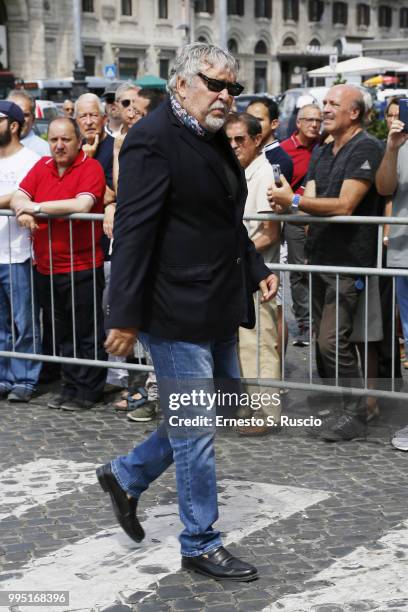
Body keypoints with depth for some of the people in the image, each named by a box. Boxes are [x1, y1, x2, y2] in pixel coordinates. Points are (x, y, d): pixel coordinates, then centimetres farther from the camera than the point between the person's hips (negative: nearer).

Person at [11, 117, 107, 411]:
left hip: (82, 268, -6)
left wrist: (37, 206, -16)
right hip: (47, 268, 6)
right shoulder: (41, 167, 9)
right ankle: (70, 387, 28)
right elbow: (18, 198, 6)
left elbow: (82, 205, -24)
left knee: (87, 334, 3)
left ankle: (88, 391, 15)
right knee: (63, 333, 16)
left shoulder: (91, 168, -10)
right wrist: (24, 210, -19)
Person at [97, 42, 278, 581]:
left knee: (207, 417, 18)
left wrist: (257, 269, 13)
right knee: (196, 430, 1)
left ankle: (126, 476, 35)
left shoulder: (214, 138, 13)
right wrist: (126, 317, -22)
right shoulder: (153, 139, -15)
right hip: (176, 314, -9)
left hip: (218, 311, 9)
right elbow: (133, 232, -20)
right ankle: (200, 546, 16)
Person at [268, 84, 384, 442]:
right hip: (320, 257, 9)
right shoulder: (321, 154, 16)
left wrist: (293, 201, -19)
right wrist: (285, 208, -14)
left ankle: (355, 415, 0)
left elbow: (344, 205, -20)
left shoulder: (366, 149, -11)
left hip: (349, 261, -9)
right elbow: (310, 204, 7)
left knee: (333, 341, -11)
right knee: (322, 340, 15)